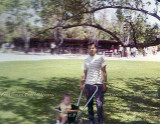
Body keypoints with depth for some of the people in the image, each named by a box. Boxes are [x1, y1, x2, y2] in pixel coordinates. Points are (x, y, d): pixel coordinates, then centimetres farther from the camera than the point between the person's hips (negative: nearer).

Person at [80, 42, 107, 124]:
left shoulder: (100, 58, -1)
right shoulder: (86, 60, 10)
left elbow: (104, 72, -1)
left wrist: (105, 83, -6)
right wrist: (82, 84, 8)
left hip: (98, 84, -4)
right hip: (88, 85, 4)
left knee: (99, 105, -6)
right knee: (89, 104, 10)